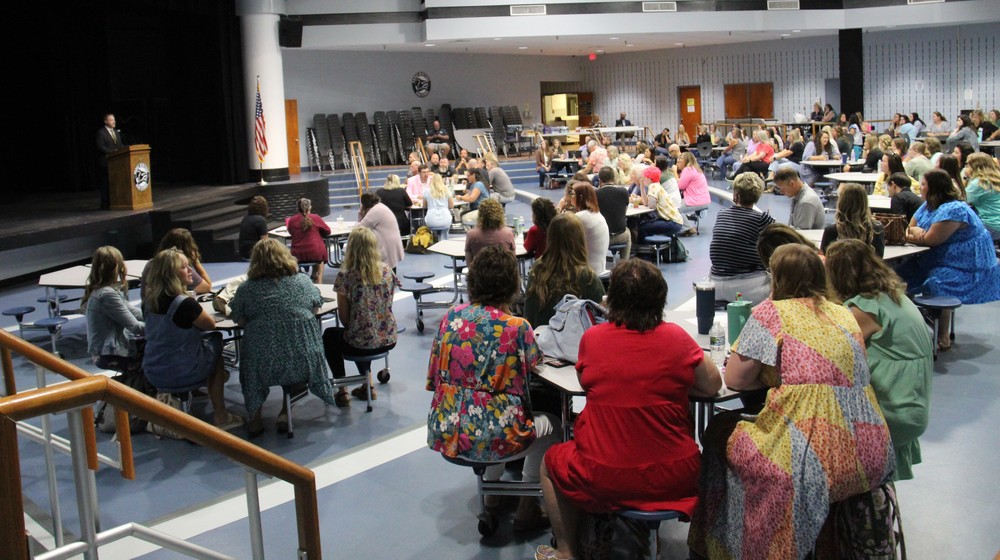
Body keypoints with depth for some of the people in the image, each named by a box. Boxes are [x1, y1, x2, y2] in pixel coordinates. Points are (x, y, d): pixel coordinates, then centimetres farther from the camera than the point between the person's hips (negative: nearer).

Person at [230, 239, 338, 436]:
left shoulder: (246, 289, -3)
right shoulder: (303, 282, 3)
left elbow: (240, 322, 3)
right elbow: (315, 309, 13)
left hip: (263, 365, -1)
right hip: (303, 362, 1)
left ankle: (255, 417, 28)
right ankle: (285, 412, 25)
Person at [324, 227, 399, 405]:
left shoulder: (345, 276, -16)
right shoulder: (387, 270, -3)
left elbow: (344, 317, -9)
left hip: (361, 344, -4)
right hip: (388, 341, 5)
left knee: (329, 335, 28)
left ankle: (342, 391, 24)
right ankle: (367, 386, 35)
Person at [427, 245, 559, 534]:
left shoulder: (452, 316, -2)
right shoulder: (517, 327, -14)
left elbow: (435, 374, 7)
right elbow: (534, 362, 5)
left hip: (445, 434, 5)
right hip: (493, 439, -5)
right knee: (550, 425, 25)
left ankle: (492, 501, 39)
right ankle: (526, 511, 29)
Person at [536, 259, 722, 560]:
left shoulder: (591, 338, -7)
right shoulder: (676, 337, -8)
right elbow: (713, 385, 4)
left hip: (605, 480, -1)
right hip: (673, 480, 2)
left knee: (551, 461, 28)